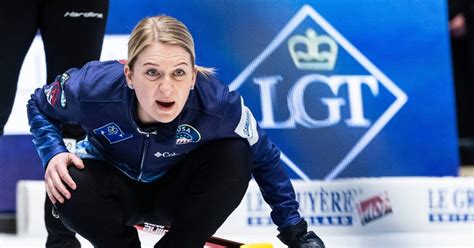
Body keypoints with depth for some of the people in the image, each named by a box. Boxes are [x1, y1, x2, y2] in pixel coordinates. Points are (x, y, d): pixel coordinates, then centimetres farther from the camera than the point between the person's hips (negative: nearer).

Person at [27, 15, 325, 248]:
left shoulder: (218, 103, -33)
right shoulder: (94, 87, -33)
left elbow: (264, 158, -14)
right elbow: (40, 105, -9)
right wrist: (54, 154, -27)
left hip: (174, 194, 1)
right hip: (117, 188, 0)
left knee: (234, 157, -29)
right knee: (72, 191, -36)